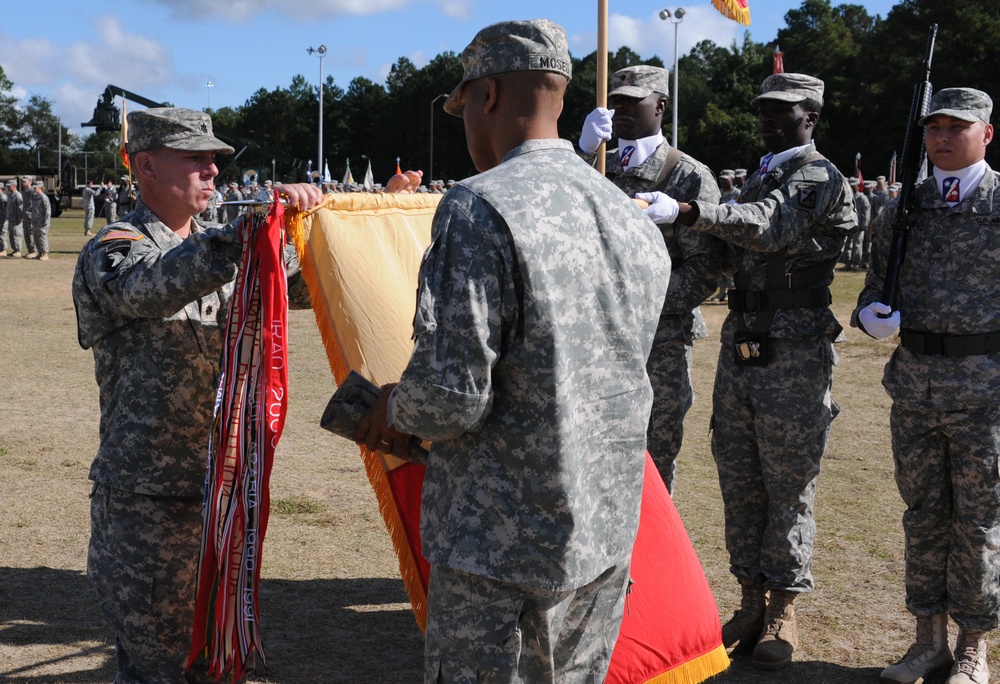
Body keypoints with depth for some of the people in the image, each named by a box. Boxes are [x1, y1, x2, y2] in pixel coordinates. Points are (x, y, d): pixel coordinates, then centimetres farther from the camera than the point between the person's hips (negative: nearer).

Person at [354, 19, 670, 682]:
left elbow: (452, 396, -22)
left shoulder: (480, 208, -17)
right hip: (607, 541, 7)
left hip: (501, 551, -7)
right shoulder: (638, 222, 7)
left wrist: (395, 408, 2)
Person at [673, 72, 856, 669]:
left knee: (789, 490, 2)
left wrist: (692, 211, -42)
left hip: (795, 357, -7)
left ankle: (784, 612, 14)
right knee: (740, 485, 10)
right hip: (740, 349, 7)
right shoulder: (759, 179, 17)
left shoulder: (822, 179, -9)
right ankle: (753, 602, 22)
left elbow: (771, 228, -28)